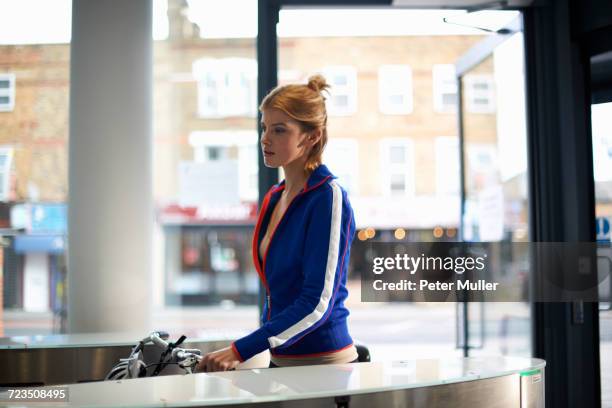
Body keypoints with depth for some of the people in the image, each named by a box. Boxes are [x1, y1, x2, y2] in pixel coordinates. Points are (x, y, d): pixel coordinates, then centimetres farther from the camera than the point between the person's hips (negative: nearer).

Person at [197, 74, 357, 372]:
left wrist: (241, 350, -21)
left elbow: (318, 302, -19)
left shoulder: (328, 197, -13)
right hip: (281, 361, 7)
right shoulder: (275, 198, 10)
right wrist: (245, 351, 11)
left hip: (323, 364, -7)